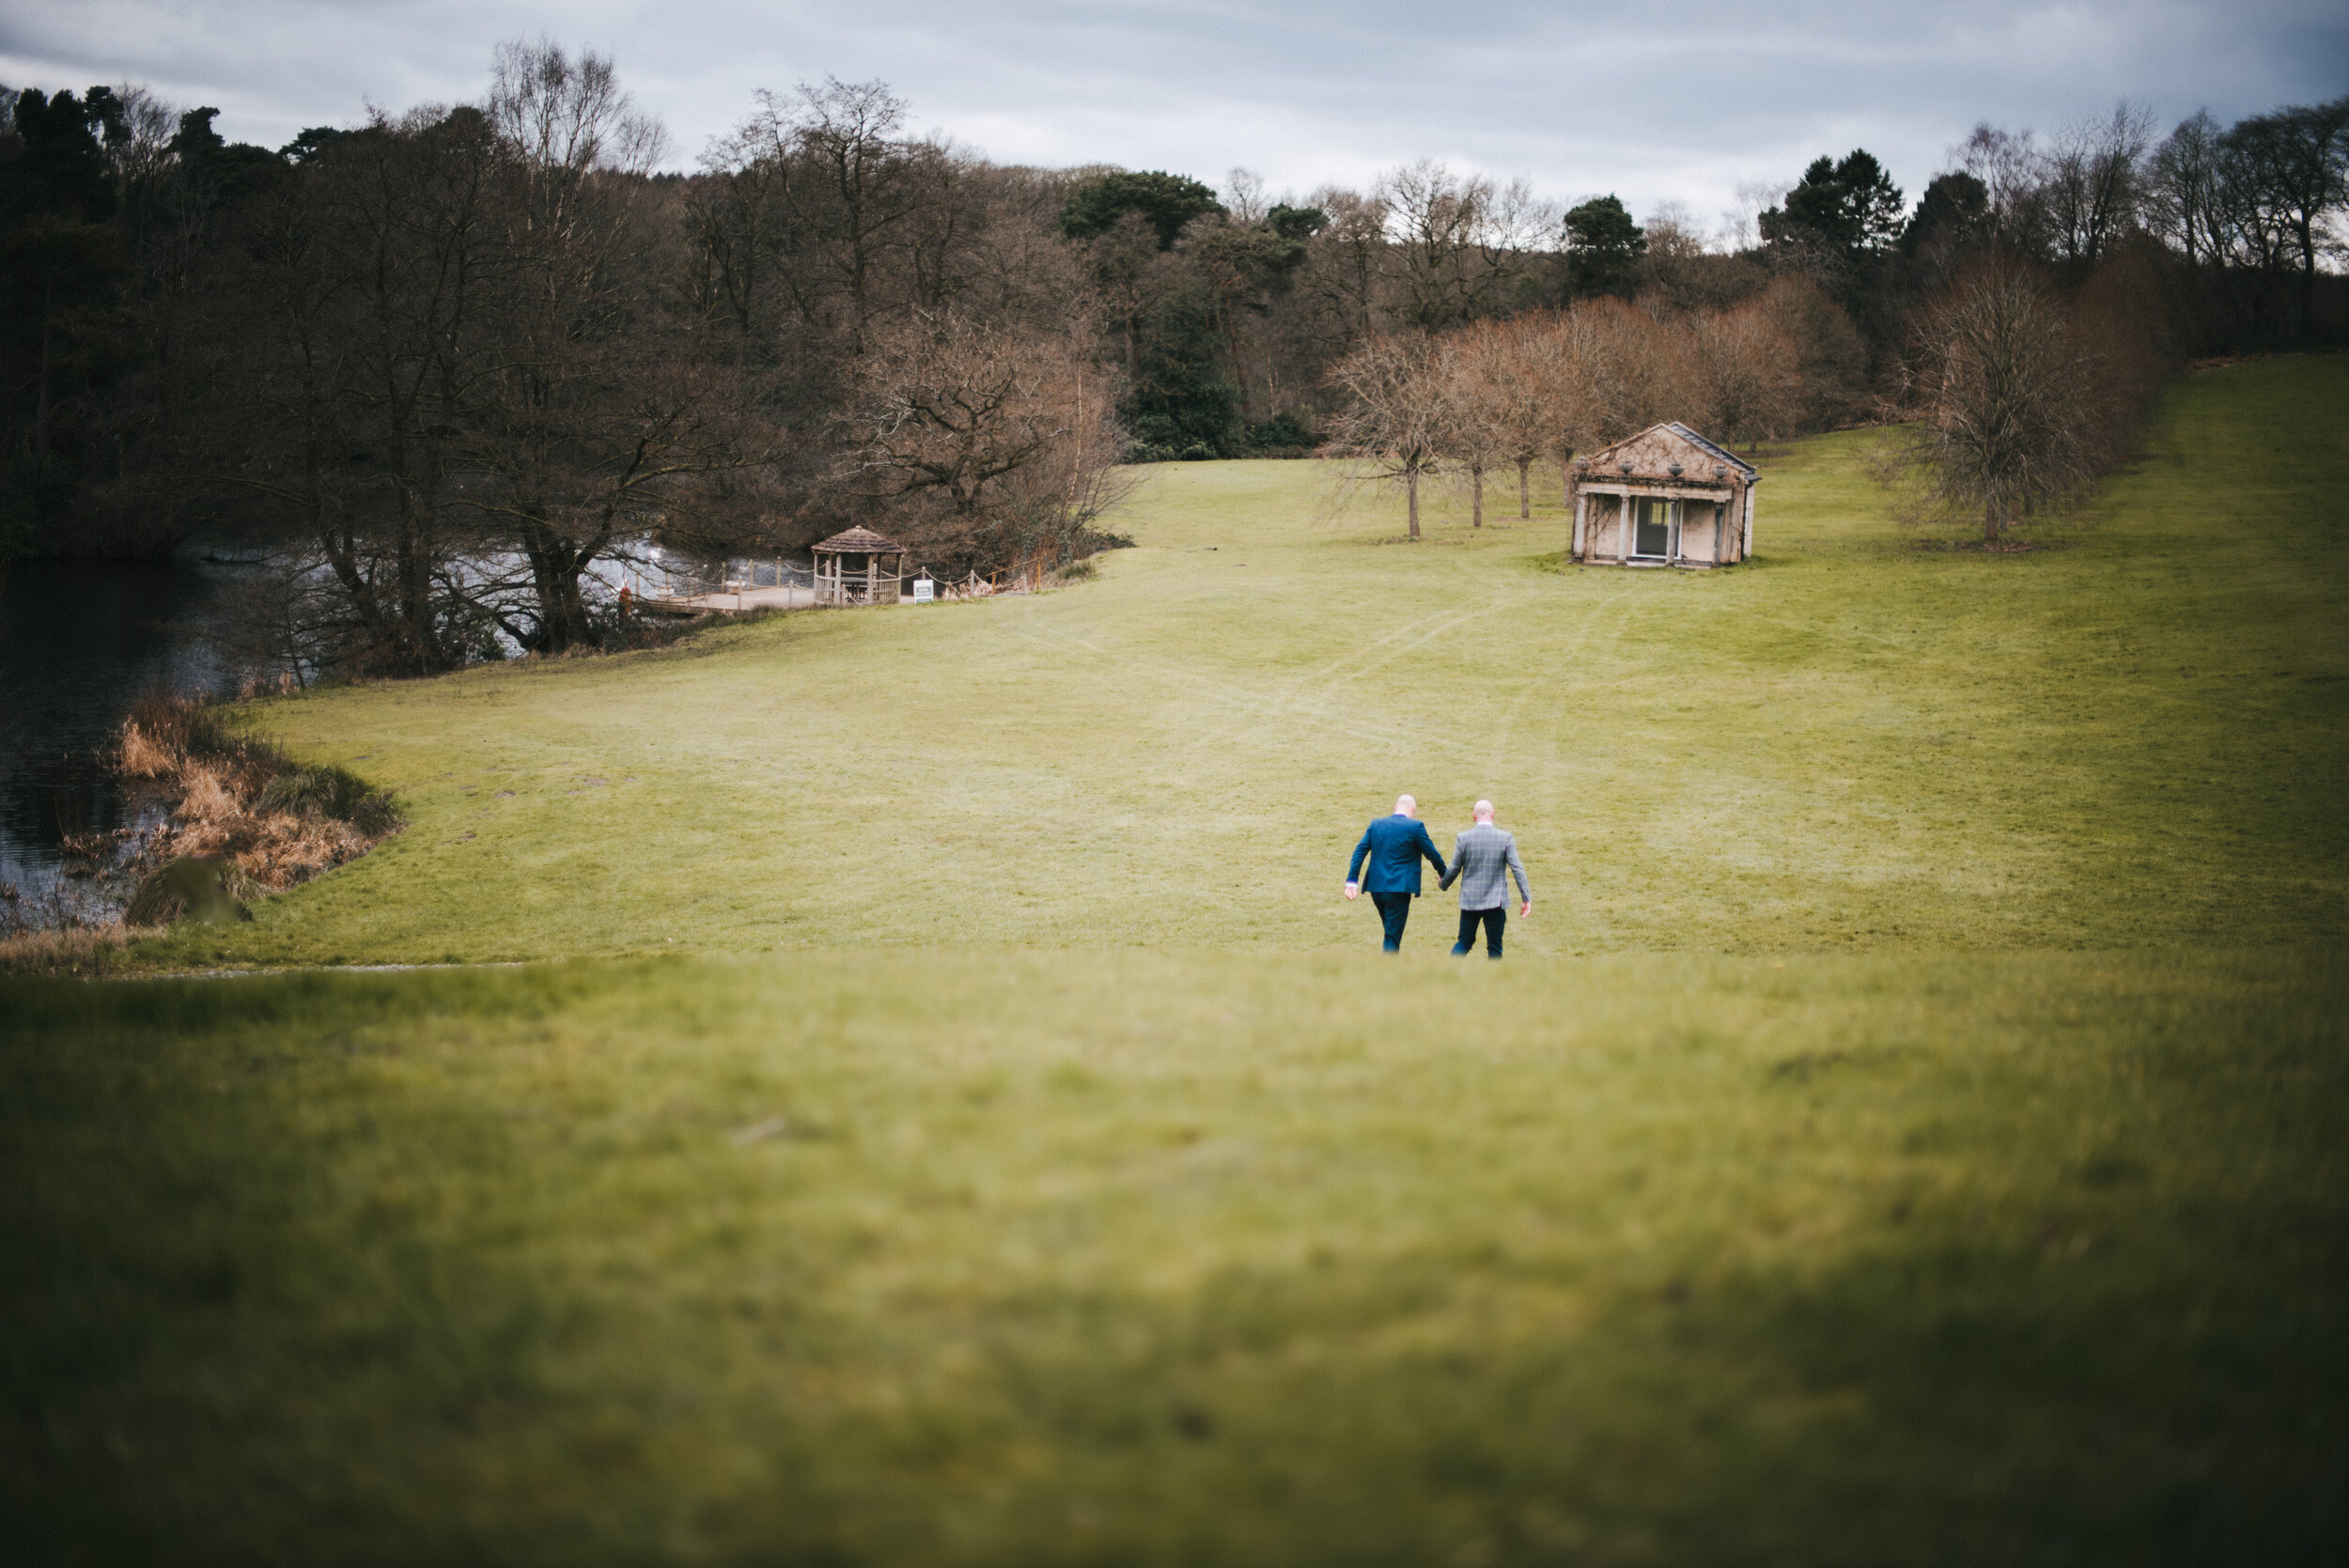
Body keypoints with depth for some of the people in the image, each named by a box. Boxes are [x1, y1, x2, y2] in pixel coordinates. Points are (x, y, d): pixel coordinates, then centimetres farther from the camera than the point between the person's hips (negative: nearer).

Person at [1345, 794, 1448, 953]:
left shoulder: (1376, 825, 8)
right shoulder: (1416, 826, -5)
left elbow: (1360, 851, 2)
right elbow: (1432, 854, 0)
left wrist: (1352, 881, -1)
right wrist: (1444, 876, 17)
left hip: (1376, 887, 5)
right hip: (1399, 889, -5)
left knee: (1391, 933, 22)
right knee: (1393, 937, -1)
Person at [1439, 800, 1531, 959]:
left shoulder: (1463, 838, -4)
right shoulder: (1506, 839, -7)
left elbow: (1454, 869, 2)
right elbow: (1517, 869, -9)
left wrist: (1443, 884, 23)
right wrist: (1527, 898, -6)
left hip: (1469, 901, 2)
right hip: (1495, 902, -2)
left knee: (1464, 942, 14)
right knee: (1494, 947, 6)